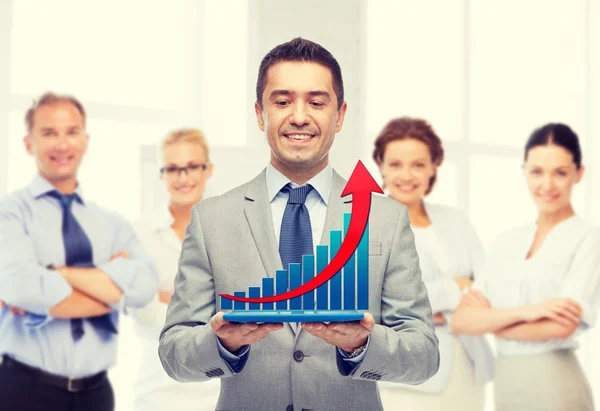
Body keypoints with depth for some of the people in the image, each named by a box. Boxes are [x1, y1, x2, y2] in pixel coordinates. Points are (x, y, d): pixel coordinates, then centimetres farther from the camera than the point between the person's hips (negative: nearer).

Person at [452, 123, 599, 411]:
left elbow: (562, 326, -17)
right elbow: (461, 321, -2)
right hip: (506, 384, 5)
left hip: (554, 385, -5)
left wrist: (489, 320, -4)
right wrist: (523, 312, -17)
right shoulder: (504, 244, 8)